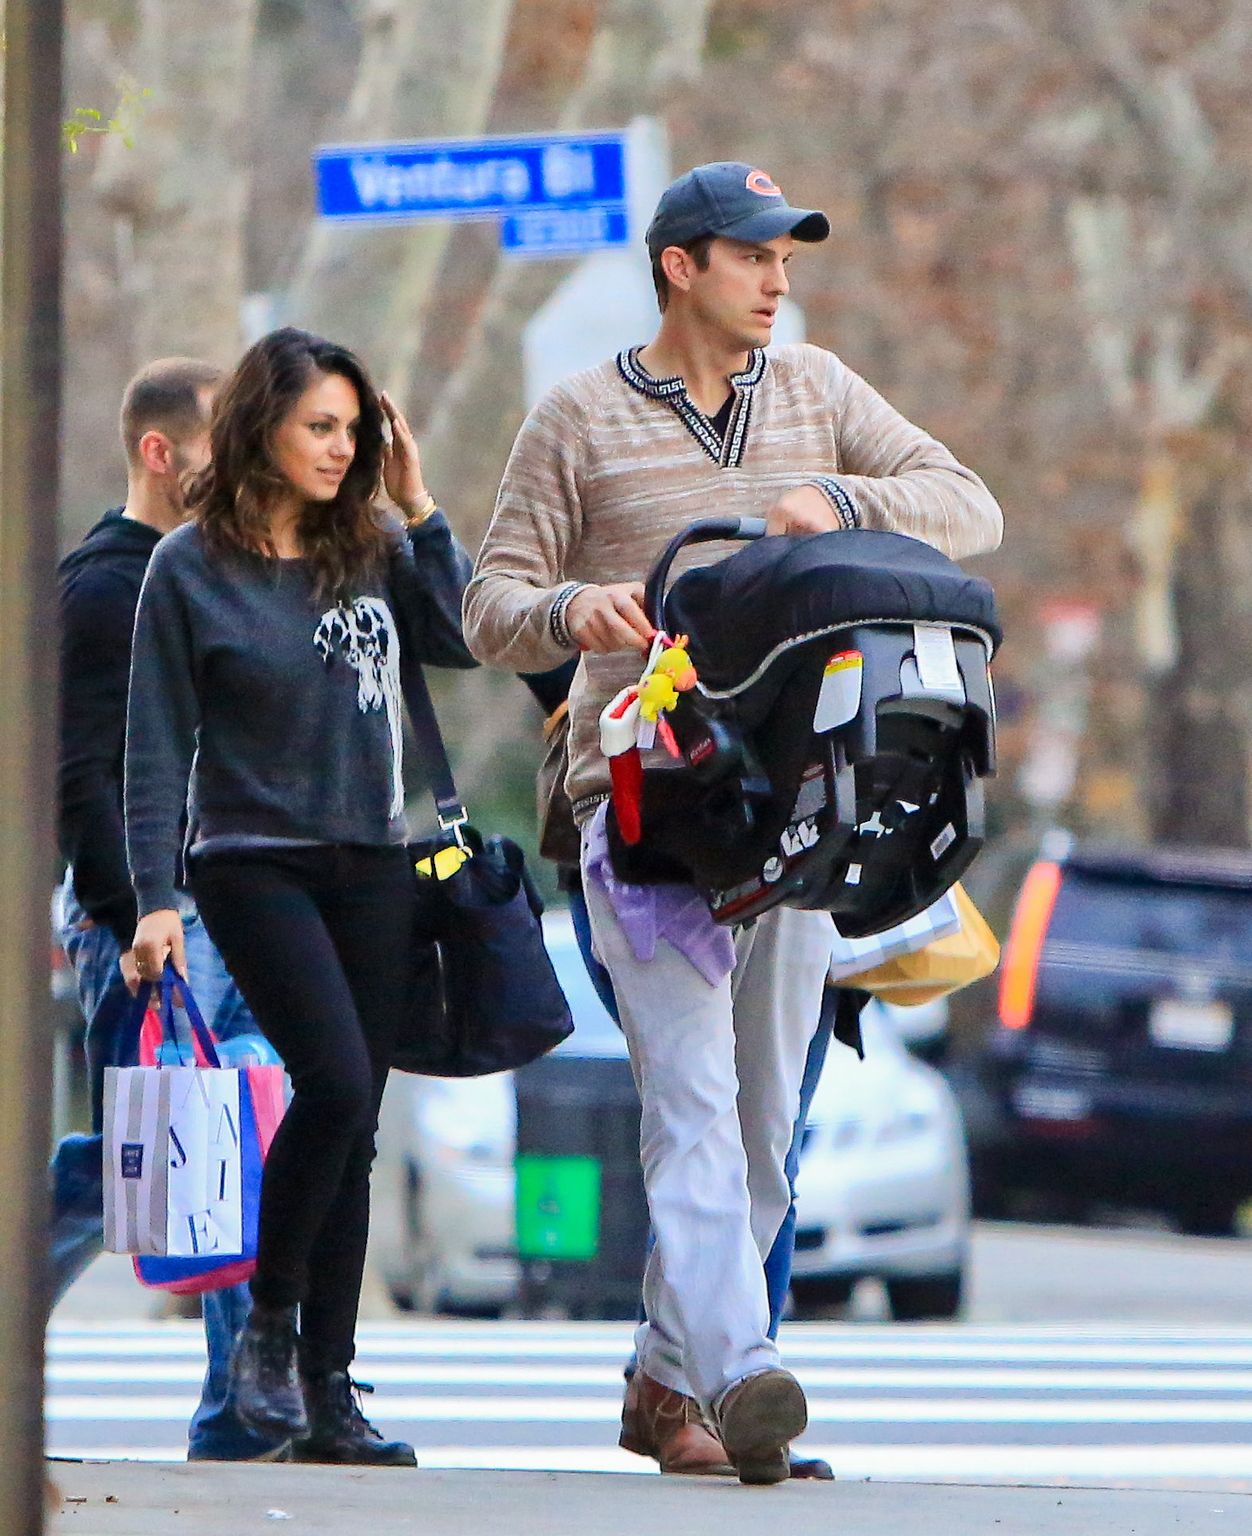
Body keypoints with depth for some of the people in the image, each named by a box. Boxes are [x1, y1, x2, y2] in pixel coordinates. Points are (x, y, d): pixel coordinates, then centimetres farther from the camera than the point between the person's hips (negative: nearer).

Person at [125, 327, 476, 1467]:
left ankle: (328, 1387, 6)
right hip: (253, 860, -4)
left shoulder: (370, 549, 9)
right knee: (334, 1084, -20)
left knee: (355, 1124, 2)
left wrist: (417, 506, -2)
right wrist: (154, 896, -9)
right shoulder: (191, 569, -2)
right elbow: (159, 743, -2)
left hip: (373, 866, 4)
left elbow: (460, 638, -5)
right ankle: (267, 1324, -1)